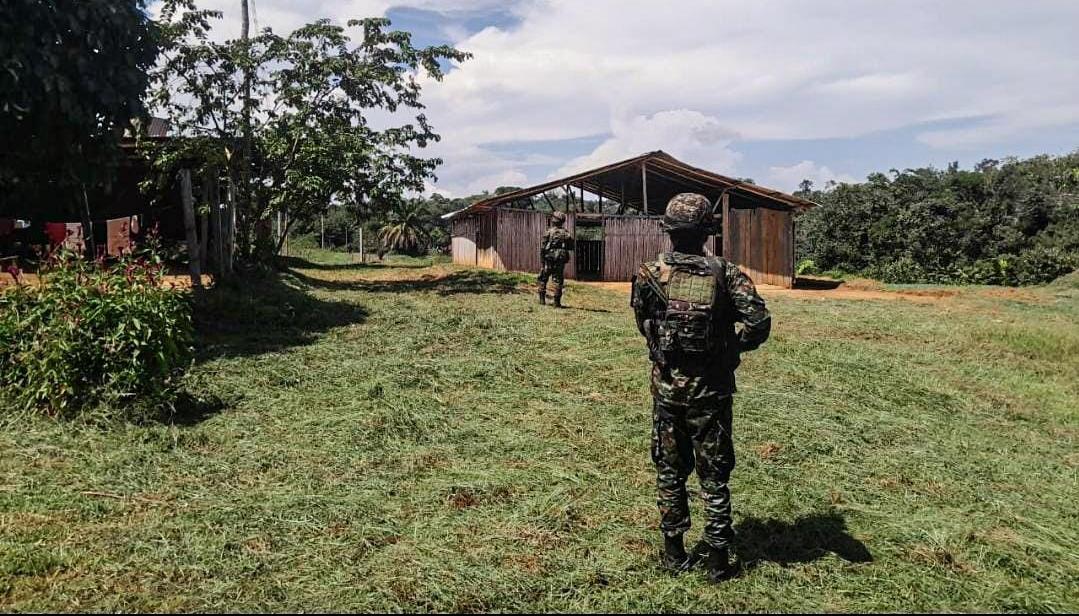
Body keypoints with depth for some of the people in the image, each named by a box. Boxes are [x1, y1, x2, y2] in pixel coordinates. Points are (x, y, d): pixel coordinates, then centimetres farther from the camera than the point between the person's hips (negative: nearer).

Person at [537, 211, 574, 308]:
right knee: (558, 280, 4)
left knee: (543, 279, 13)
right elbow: (571, 247, 6)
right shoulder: (566, 233, 4)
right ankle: (557, 301, -2)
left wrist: (542, 261, -1)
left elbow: (542, 247, -7)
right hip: (561, 260, 2)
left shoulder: (548, 232, -4)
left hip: (549, 259, -2)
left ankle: (542, 298, 11)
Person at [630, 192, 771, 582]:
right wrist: (732, 347, 2)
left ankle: (674, 553, 25)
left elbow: (642, 322, 5)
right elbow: (760, 323, -15)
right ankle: (717, 559, 18)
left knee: (669, 471, 15)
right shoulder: (726, 274, -10)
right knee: (713, 475, 11)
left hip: (666, 386, 1)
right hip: (711, 390, -1)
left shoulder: (650, 275, -7)